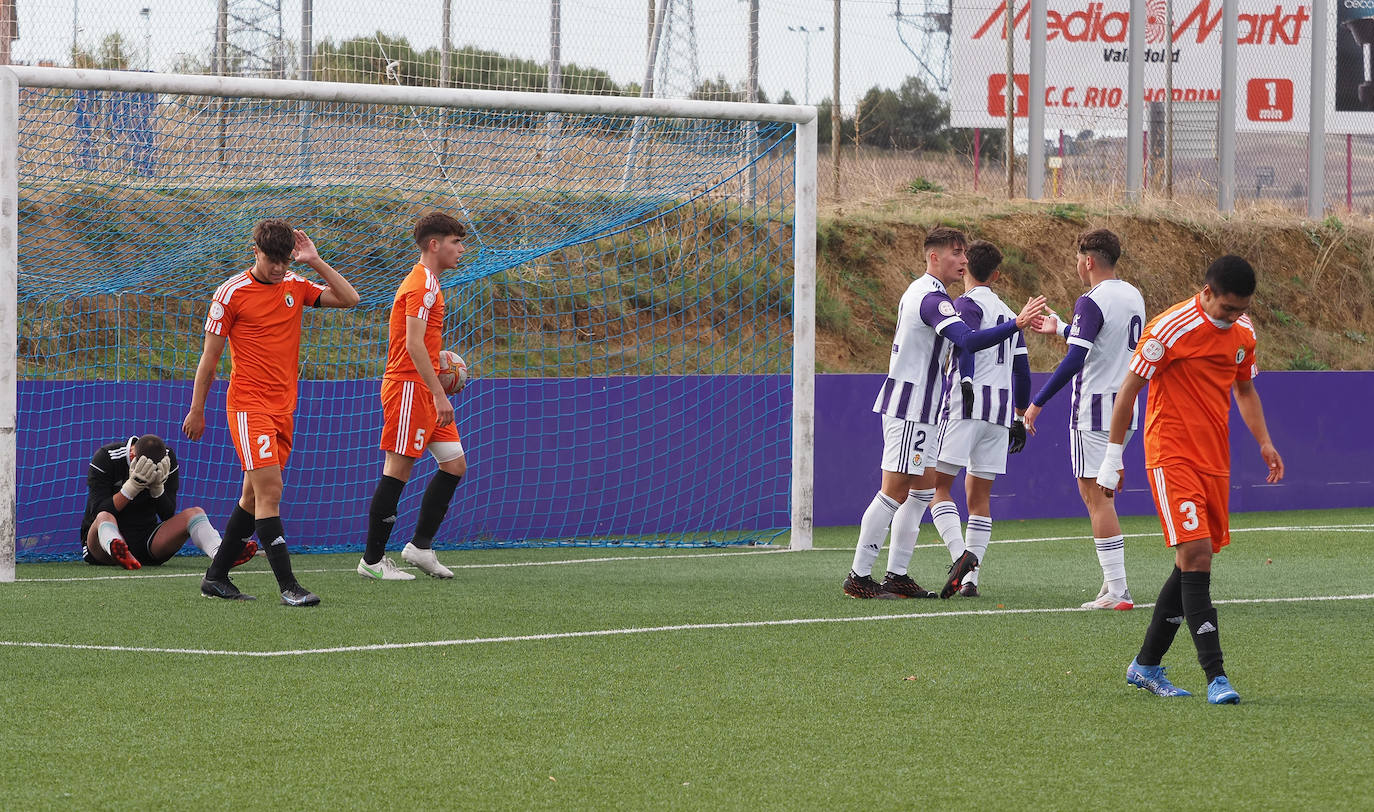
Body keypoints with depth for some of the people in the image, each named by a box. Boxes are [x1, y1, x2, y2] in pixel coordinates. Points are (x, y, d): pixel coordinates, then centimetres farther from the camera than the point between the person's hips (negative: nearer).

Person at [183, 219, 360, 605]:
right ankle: (288, 586, -20)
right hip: (248, 404, -6)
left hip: (284, 407, 6)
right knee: (270, 491, -16)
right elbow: (210, 355, -1)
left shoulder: (296, 286, 9)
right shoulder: (232, 293, -6)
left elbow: (349, 298, 3)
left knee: (254, 497, 11)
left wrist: (315, 262, -5)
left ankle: (216, 577, 22)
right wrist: (196, 410, 1)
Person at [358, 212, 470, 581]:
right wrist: (439, 395, -22)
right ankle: (372, 559, -4)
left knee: (455, 464, 8)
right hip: (409, 387, -10)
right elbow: (414, 345, -20)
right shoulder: (422, 284, -13)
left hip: (425, 391, 10)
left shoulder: (426, 282, 20)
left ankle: (421, 545, 12)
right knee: (397, 470, -7)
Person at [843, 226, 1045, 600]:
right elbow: (970, 341, -32)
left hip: (917, 410, 11)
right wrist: (1016, 324, -38)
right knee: (894, 492, -8)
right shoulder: (933, 299, -18)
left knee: (923, 491, 10)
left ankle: (897, 576, 11)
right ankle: (858, 577, -6)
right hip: (909, 408, -11)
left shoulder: (920, 292, 16)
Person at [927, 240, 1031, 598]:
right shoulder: (1009, 314, 22)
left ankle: (961, 556, -22)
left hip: (968, 405, -6)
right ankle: (970, 579, 2)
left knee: (937, 485, -2)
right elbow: (1022, 371, 24)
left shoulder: (967, 304, 0)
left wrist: (966, 383, -31)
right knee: (979, 496, 8)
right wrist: (1020, 417, 31)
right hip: (1002, 409, 6)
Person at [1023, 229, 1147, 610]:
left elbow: (1075, 360, -23)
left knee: (1097, 497, -6)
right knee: (1097, 495, 17)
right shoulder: (1133, 296, 12)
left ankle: (1118, 590, -10)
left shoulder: (1092, 302, -15)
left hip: (1094, 410, -8)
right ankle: (1112, 583, 13)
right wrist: (1061, 328, 41)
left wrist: (1038, 402, -19)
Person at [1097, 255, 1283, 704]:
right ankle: (1215, 677, -20)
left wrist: (1264, 442, 12)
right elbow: (1129, 388, -8)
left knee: (1193, 562, 9)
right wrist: (1113, 456, -7)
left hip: (1215, 461, 7)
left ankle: (1146, 665, 22)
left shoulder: (1242, 332, 7)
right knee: (1197, 555, -17)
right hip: (1172, 457, -7)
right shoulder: (1172, 328, -14)